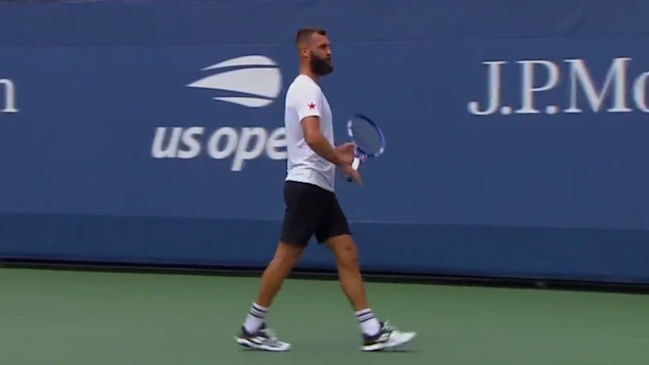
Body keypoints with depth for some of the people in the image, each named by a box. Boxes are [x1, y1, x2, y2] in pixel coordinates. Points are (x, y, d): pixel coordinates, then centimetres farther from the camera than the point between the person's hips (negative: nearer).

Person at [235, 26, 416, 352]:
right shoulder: (306, 89, -13)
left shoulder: (308, 89, 19)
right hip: (307, 186, -10)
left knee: (347, 253, 3)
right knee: (286, 256, -4)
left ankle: (372, 331, 0)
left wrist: (337, 154, 12)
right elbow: (312, 137, -28)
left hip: (320, 189, 10)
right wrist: (341, 161, -14)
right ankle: (252, 328, 6)